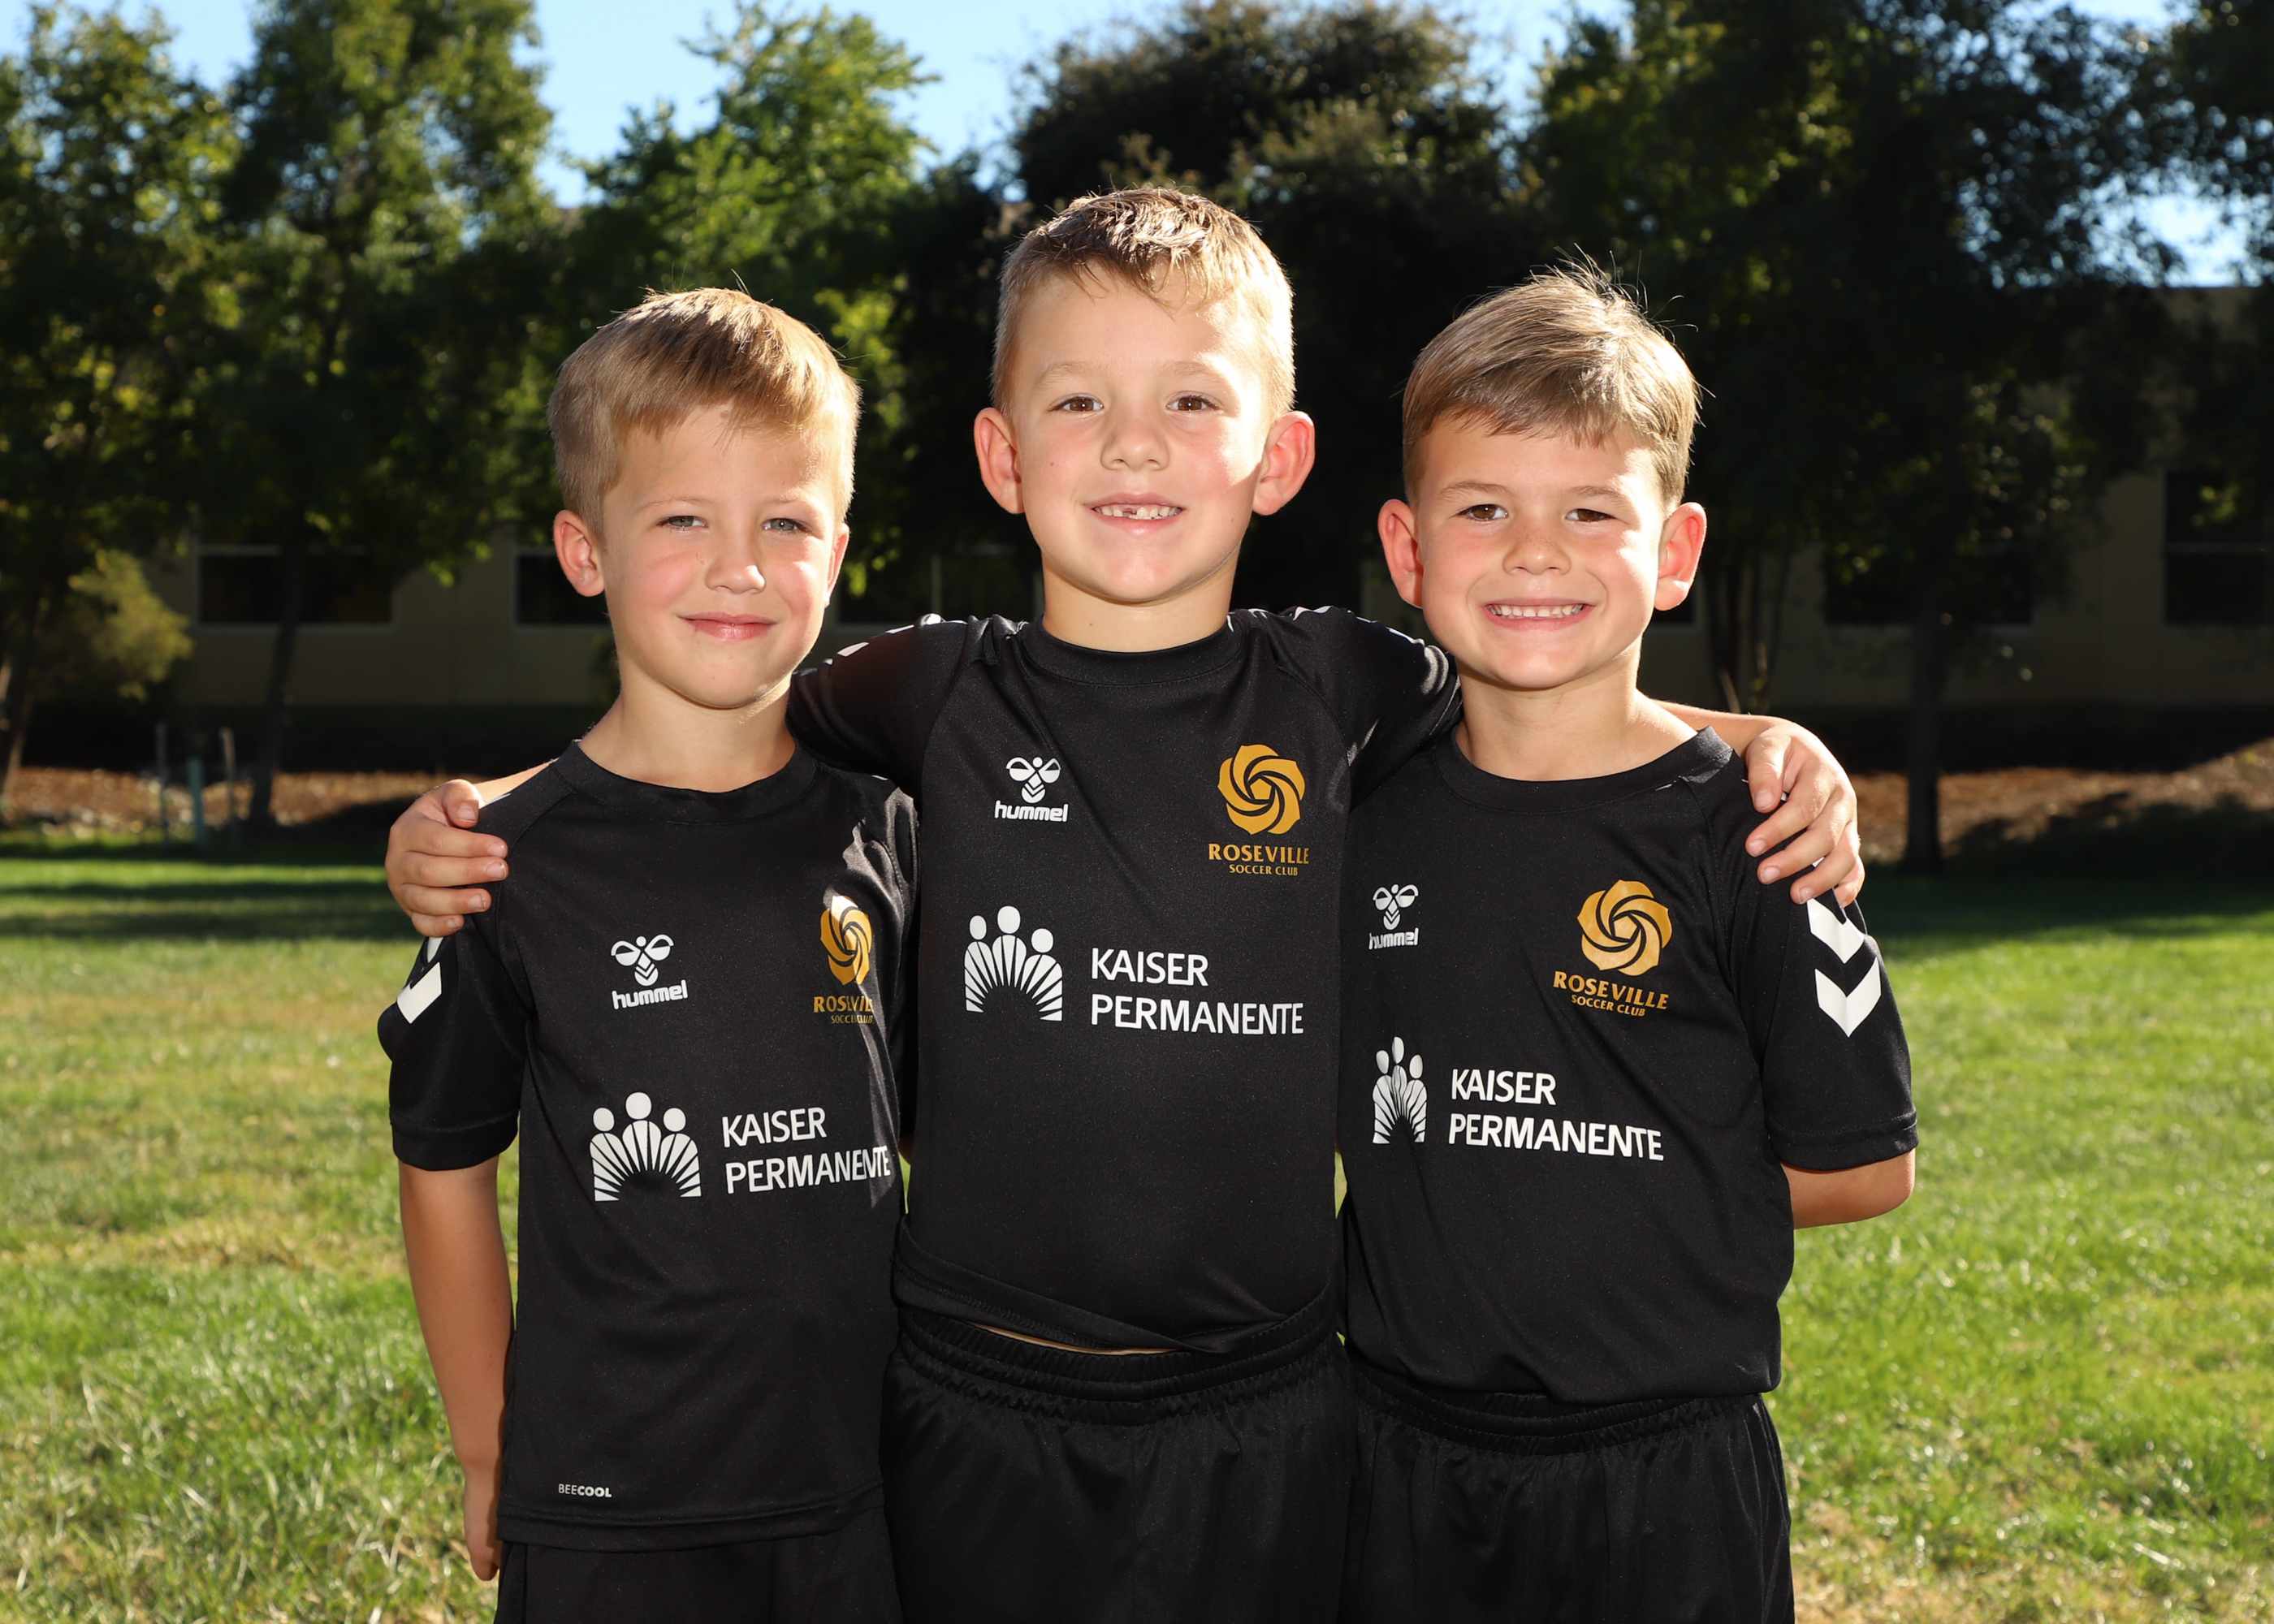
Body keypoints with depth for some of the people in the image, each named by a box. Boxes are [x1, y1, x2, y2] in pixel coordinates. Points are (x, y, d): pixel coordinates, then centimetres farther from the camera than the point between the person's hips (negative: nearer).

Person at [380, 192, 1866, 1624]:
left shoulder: (1343, 692, -1)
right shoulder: (936, 695, -1)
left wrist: (1771, 746, -5)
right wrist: (463, 821, -3)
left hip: (1268, 1429, 0)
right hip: (977, 1417, 0)